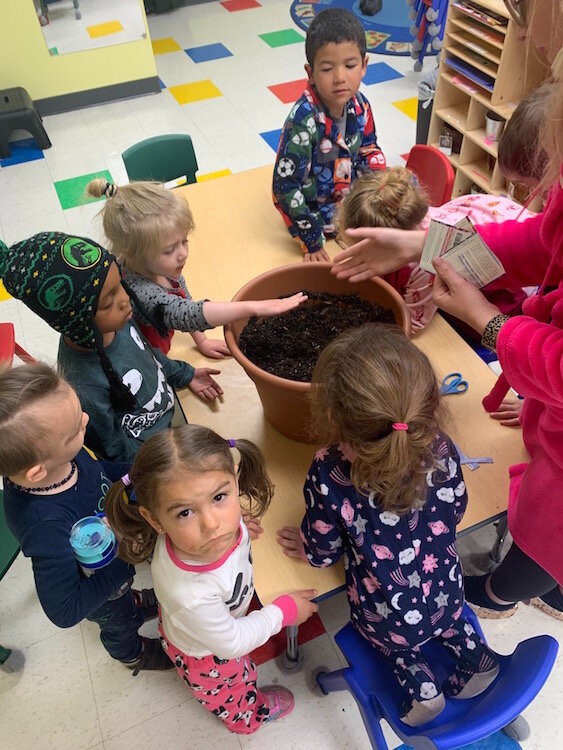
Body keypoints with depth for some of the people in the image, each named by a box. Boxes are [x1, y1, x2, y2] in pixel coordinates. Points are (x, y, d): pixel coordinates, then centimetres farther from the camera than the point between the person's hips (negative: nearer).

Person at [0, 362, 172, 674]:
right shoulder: (45, 525, -49)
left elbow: (96, 472, -4)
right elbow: (64, 611, -36)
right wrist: (125, 560, -34)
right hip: (96, 587, -4)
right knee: (120, 622, 31)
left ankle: (133, 601, 72)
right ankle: (132, 654, 64)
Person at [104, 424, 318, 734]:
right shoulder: (189, 595, -51)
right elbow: (232, 642, -29)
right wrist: (284, 611, -18)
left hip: (224, 613, 5)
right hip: (204, 655, -5)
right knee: (231, 691, 30)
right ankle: (246, 717, 64)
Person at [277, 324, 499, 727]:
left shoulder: (328, 474, -34)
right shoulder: (442, 448, -25)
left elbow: (323, 552, -17)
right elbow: (455, 512, -4)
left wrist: (306, 547, 6)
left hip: (384, 616, -2)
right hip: (448, 599, 3)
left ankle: (420, 685, 16)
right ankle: (473, 654, 24)